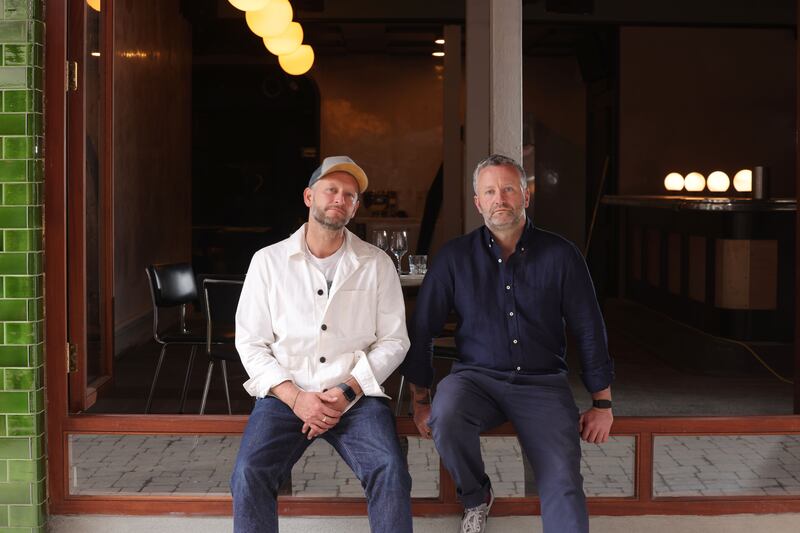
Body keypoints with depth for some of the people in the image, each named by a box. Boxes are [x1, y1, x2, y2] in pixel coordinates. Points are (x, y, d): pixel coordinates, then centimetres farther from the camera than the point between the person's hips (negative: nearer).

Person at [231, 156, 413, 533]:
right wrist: (294, 397, -10)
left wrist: (348, 392, -10)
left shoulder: (377, 264, 7)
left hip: (356, 397, 0)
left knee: (390, 470, -28)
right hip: (286, 394, 0)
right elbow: (250, 342, 4)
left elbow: (393, 340, 5)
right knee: (249, 474, -26)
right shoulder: (268, 261, 7)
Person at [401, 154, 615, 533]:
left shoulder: (560, 255, 0)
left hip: (542, 383, 0)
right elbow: (422, 330, 4)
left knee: (563, 483, -23)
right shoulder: (455, 257, 1)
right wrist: (421, 402, 1)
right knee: (446, 418, -33)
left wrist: (602, 404, 5)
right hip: (477, 377, 1)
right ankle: (475, 499, -3)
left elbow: (589, 331, 4)